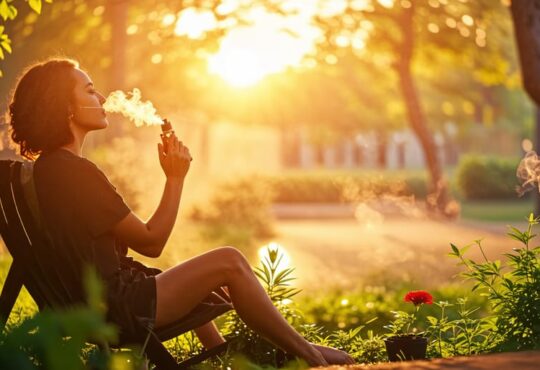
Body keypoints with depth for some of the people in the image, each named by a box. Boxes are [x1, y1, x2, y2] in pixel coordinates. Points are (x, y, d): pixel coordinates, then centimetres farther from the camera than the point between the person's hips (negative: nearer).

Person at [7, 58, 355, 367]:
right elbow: (151, 242, -15)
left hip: (89, 300, 11)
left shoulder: (47, 168, 11)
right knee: (229, 261, -7)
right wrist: (176, 178, -8)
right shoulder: (75, 171, -21)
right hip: (116, 307, -11)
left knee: (193, 274, 33)